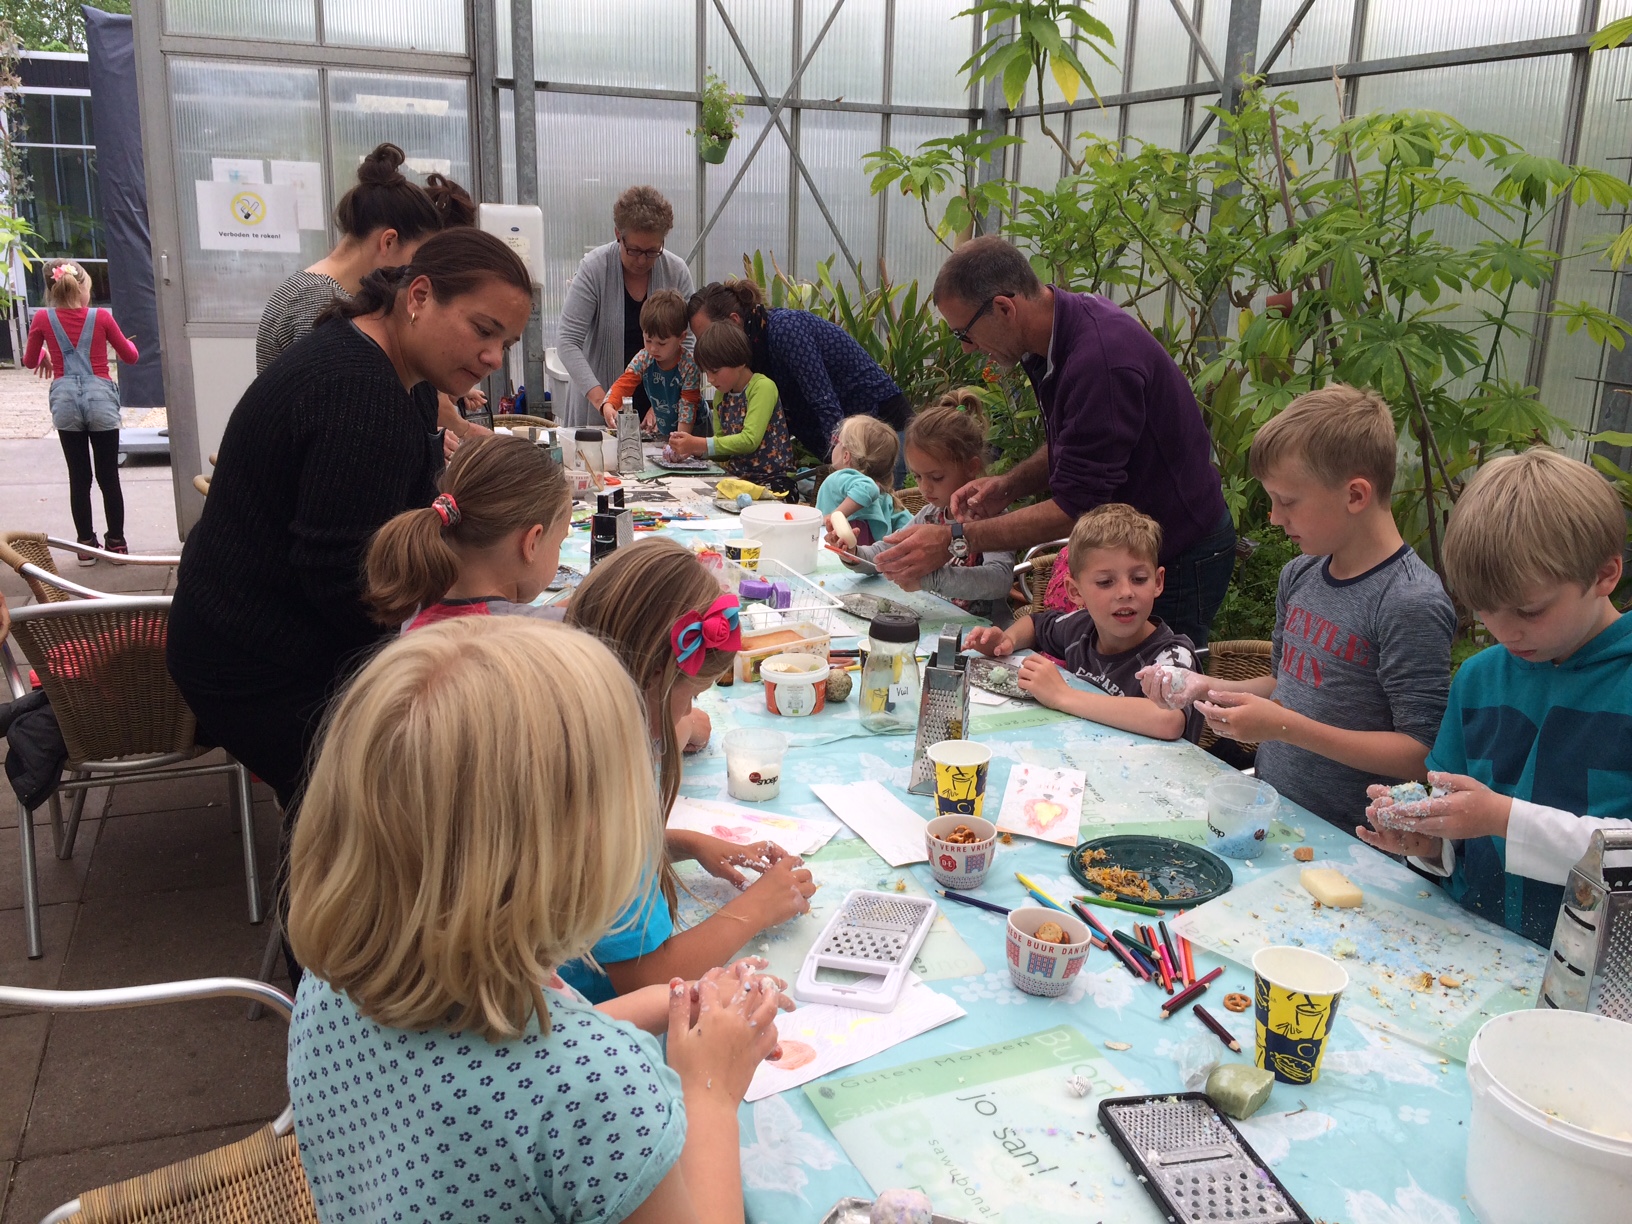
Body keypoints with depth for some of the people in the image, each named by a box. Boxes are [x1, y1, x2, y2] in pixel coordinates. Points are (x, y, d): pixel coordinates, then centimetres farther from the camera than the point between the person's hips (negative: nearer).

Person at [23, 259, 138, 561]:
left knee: (79, 477, 8)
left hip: (65, 401, 1)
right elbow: (130, 357, 7)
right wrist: (129, 342, 29)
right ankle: (117, 542, 12)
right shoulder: (101, 317, -3)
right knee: (108, 476, 7)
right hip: (101, 399, -1)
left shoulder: (43, 319, -1)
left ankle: (86, 545, 12)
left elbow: (29, 361, 11)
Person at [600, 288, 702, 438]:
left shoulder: (689, 367, -21)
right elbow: (623, 384, -12)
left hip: (692, 430, -5)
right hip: (661, 430, 5)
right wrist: (608, 406, -33)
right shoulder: (643, 358, -8)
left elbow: (688, 406, -20)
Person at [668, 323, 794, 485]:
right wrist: (693, 447, -6)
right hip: (738, 477, 6)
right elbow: (723, 446, 13)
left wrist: (699, 444, -20)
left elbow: (750, 440, -20)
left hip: (772, 478, -6)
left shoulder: (762, 387, -10)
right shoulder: (721, 396, 11)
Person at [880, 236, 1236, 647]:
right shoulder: (1057, 337, 0)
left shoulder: (1102, 358, -30)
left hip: (1178, 557, -9)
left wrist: (952, 541, -26)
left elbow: (1075, 508, -27)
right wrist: (1009, 486, -4)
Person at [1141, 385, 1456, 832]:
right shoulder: (1299, 575, 9)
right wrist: (1205, 688, 6)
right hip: (1268, 813, 7)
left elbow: (1422, 754, -17)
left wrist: (1288, 727, -21)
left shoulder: (1411, 603, -15)